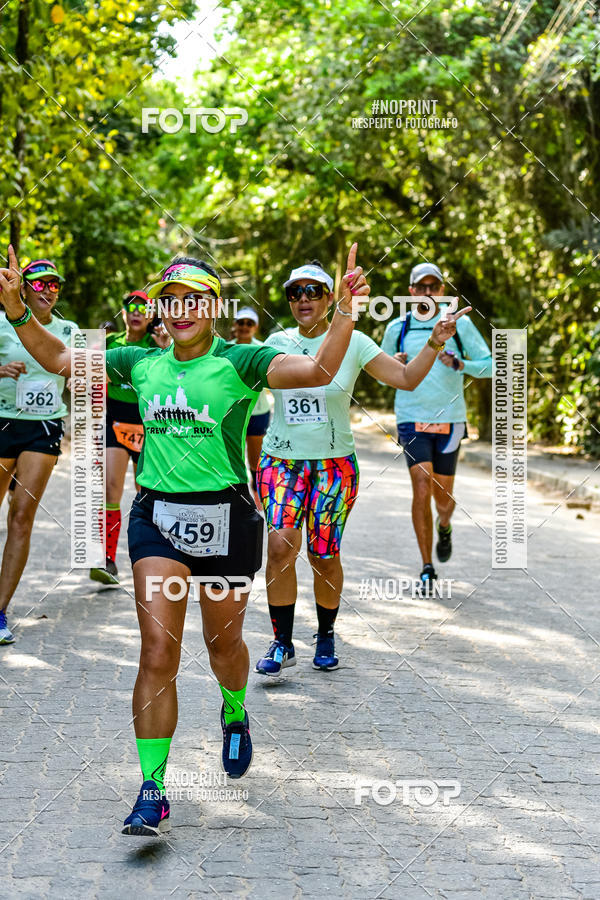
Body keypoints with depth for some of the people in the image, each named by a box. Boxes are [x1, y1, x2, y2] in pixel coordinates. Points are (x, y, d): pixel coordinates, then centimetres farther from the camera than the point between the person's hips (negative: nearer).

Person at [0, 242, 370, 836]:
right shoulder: (142, 364, 6)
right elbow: (59, 359, 16)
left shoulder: (239, 362, -6)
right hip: (157, 518, 2)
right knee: (157, 654, -7)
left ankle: (234, 715, 50)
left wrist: (344, 311, -32)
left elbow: (318, 370, -20)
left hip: (226, 518, -2)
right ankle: (152, 791, -3)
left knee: (222, 641, 15)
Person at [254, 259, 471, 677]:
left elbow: (406, 378, 0)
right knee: (281, 545, -14)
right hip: (281, 460, 1)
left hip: (334, 463, -1)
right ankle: (282, 644, -4)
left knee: (324, 556, 2)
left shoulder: (352, 342, -1)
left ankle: (326, 636, 26)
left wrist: (435, 344, -13)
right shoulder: (277, 343, 4)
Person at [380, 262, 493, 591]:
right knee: (422, 488, -14)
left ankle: (444, 526, 44)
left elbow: (489, 365, 2)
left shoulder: (459, 324, 1)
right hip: (412, 419, 0)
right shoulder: (397, 328, 4)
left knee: (443, 495, 6)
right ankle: (427, 568, -6)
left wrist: (459, 364, -16)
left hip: (449, 420, 0)